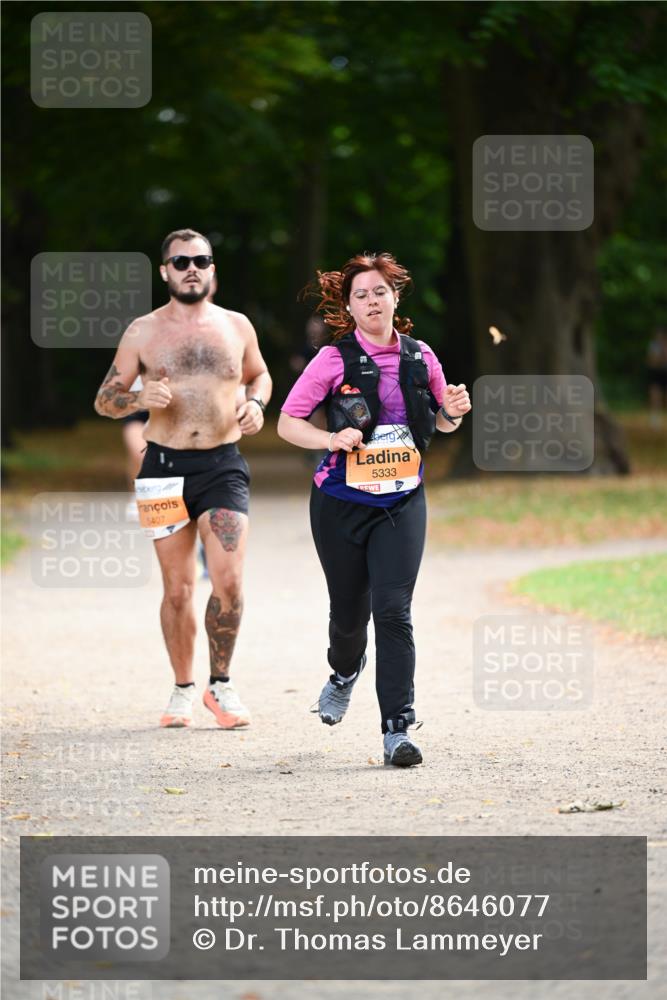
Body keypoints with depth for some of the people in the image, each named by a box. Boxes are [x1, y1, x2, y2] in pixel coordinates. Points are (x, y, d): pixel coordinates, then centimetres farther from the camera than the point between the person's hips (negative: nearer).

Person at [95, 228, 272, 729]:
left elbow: (259, 374, 25)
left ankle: (221, 684, 7)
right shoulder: (143, 332, 3)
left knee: (228, 581, -11)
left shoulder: (236, 327, 7)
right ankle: (184, 689, 18)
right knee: (178, 588, 4)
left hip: (223, 465, 0)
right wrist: (139, 398, -16)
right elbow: (105, 400, 5)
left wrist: (256, 403, 2)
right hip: (166, 466, 0)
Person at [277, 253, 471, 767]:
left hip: (402, 501, 1)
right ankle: (345, 672, 47)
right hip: (341, 501, -1)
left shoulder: (420, 358, 3)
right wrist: (331, 439, -22)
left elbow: (441, 421, 19)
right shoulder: (334, 360, -6)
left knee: (393, 611, -12)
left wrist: (453, 412, -5)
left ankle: (398, 729, -12)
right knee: (349, 610, 11)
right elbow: (287, 422, -4)